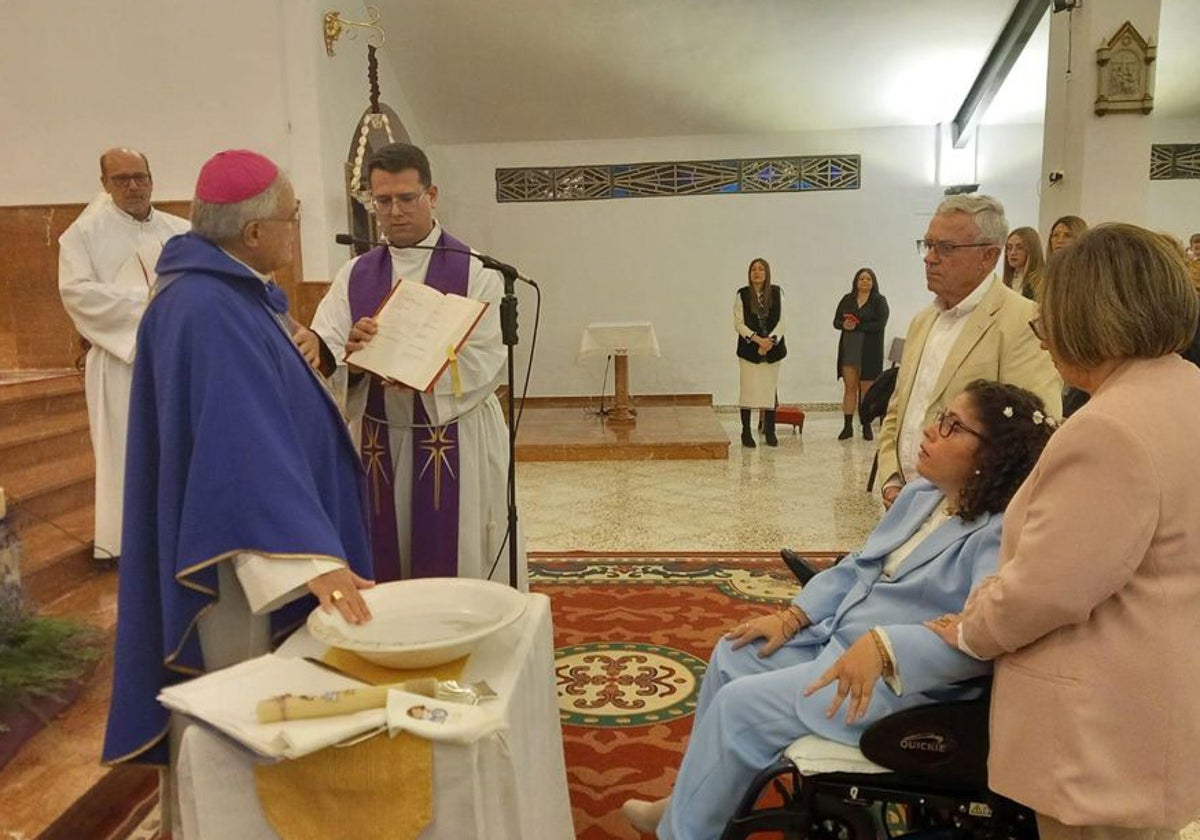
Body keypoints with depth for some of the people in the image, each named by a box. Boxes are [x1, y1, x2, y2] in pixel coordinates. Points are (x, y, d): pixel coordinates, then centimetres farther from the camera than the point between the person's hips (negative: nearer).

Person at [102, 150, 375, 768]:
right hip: (239, 557, -10)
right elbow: (249, 443, -35)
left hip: (253, 537, 10)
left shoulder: (229, 293, 7)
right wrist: (314, 558, -40)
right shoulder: (208, 310, -25)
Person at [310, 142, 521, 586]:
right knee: (384, 571, 11)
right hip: (377, 445, 3)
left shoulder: (474, 271, -3)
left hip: (457, 444, -3)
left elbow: (486, 359, -12)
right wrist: (350, 357, -25)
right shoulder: (354, 275, 7)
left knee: (459, 567, 4)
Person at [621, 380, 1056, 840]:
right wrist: (792, 616, 5)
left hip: (901, 682, -10)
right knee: (733, 654, 10)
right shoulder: (920, 493, 9)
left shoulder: (1001, 534, -20)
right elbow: (855, 568, 14)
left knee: (742, 703, -14)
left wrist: (882, 646, -43)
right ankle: (689, 798, 24)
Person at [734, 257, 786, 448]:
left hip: (772, 348, 2)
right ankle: (746, 433, 6)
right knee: (748, 390, -2)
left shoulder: (776, 292, 4)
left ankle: (770, 432, 12)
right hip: (749, 349, -1)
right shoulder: (742, 294, 0)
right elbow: (738, 324, -3)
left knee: (770, 390, 4)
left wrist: (770, 341, -12)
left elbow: (781, 321, 2)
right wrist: (757, 339, -14)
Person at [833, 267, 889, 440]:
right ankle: (847, 426, 3)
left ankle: (866, 426, 7)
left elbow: (880, 324, -11)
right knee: (849, 387, 1)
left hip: (869, 351, -3)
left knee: (866, 388, 0)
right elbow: (836, 322, 9)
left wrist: (857, 326, -15)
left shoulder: (879, 301, 1)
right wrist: (844, 325, -13)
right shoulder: (847, 299, 12)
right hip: (849, 349, 3)